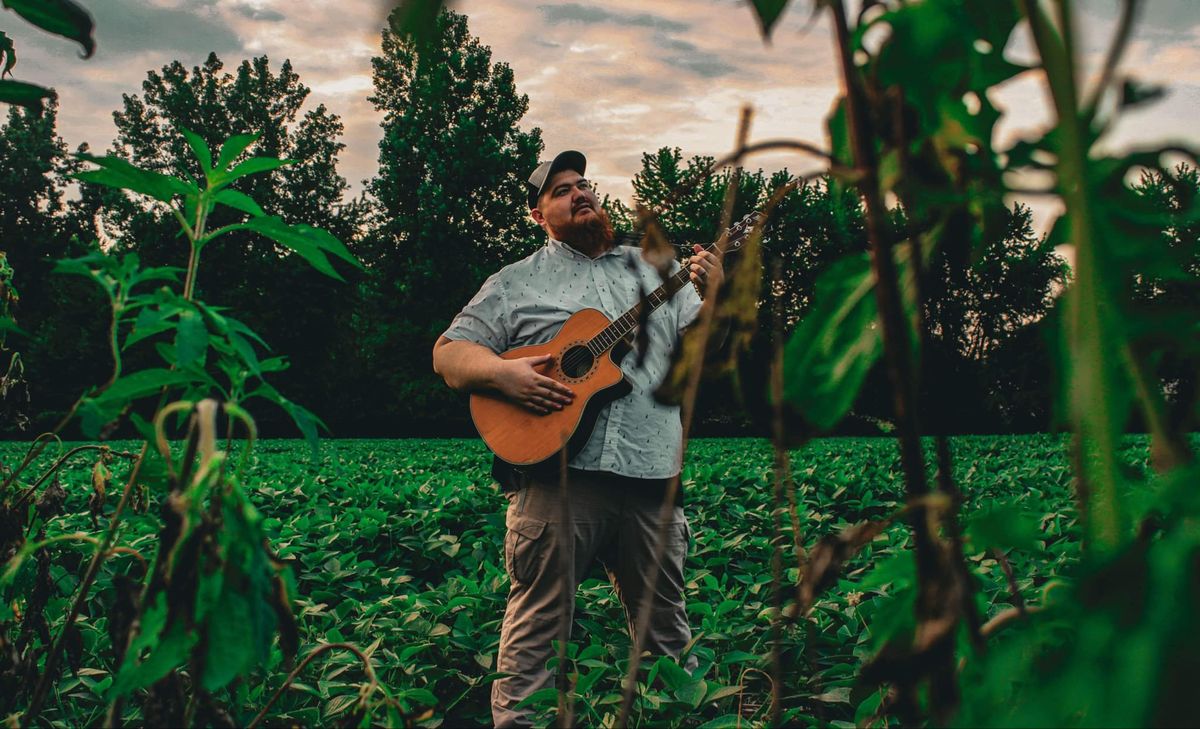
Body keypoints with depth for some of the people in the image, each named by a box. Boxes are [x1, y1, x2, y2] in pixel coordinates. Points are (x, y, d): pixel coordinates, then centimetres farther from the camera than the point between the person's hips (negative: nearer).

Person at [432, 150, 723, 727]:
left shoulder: (655, 270, 17)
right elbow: (448, 353, 5)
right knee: (538, 619, -1)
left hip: (649, 471, 3)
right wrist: (501, 374, -15)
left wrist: (715, 297, -8)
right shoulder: (516, 283, 10)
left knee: (664, 622, 13)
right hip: (556, 470, -2)